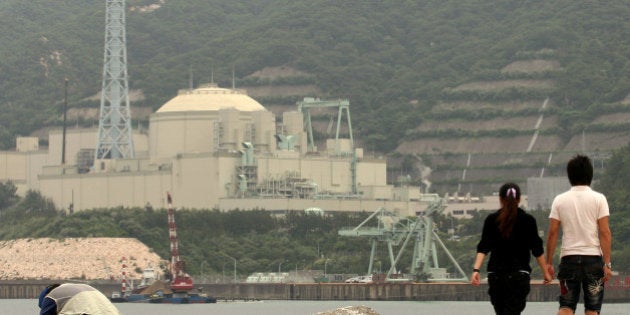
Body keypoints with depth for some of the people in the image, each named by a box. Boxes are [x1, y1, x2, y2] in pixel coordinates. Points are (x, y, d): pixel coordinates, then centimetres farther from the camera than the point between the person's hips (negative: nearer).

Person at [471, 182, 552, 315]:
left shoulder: (491, 220, 2)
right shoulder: (528, 220, -1)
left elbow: (483, 248, -8)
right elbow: (537, 250, 0)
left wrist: (476, 269, -14)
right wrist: (545, 272, 9)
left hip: (495, 275, 2)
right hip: (520, 274, -2)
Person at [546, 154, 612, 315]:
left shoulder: (559, 200, 2)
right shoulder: (599, 199, -3)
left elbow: (552, 233, 1)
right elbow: (605, 233, -7)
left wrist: (549, 262, 7)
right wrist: (607, 264, -5)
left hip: (568, 259, 1)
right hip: (593, 258, -1)